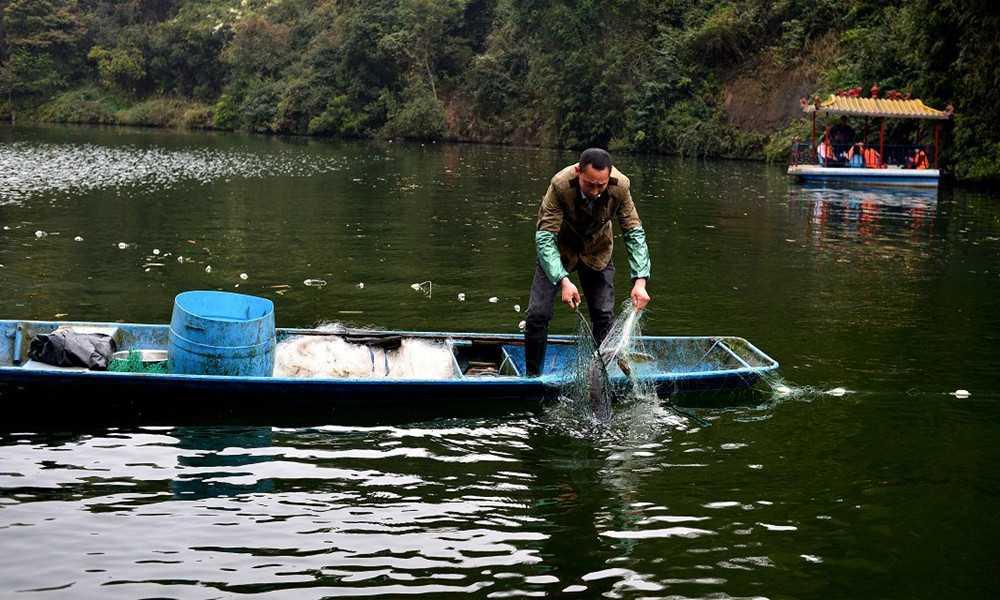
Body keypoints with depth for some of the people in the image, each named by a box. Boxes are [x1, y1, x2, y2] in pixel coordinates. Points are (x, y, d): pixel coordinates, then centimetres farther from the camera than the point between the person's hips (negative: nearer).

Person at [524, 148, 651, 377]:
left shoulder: (620, 185, -27)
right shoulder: (560, 185, -36)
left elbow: (634, 232, -19)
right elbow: (545, 237, -34)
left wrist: (640, 281, -31)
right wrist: (563, 281, -47)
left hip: (597, 250, 2)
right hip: (559, 248, -2)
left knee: (604, 315, -2)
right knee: (538, 314, -9)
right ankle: (532, 375, 7)